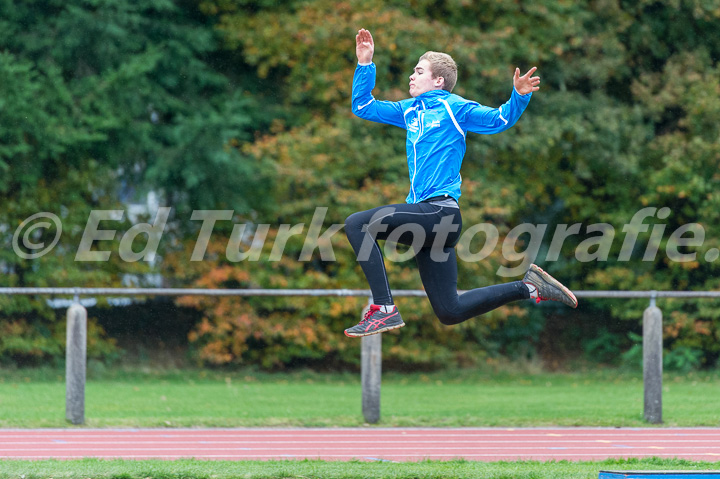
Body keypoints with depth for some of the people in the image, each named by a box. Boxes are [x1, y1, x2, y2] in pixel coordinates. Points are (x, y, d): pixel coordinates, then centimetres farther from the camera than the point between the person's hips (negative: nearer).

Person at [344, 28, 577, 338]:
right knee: (450, 312, 7)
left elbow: (499, 120, -10)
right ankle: (528, 287, 16)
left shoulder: (454, 108, -1)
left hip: (440, 210, -8)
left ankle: (384, 310, -24)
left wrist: (519, 96, -29)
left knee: (358, 224, -22)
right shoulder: (410, 111, 20)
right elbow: (363, 107, 25)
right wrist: (365, 64, 16)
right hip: (424, 216, 8)